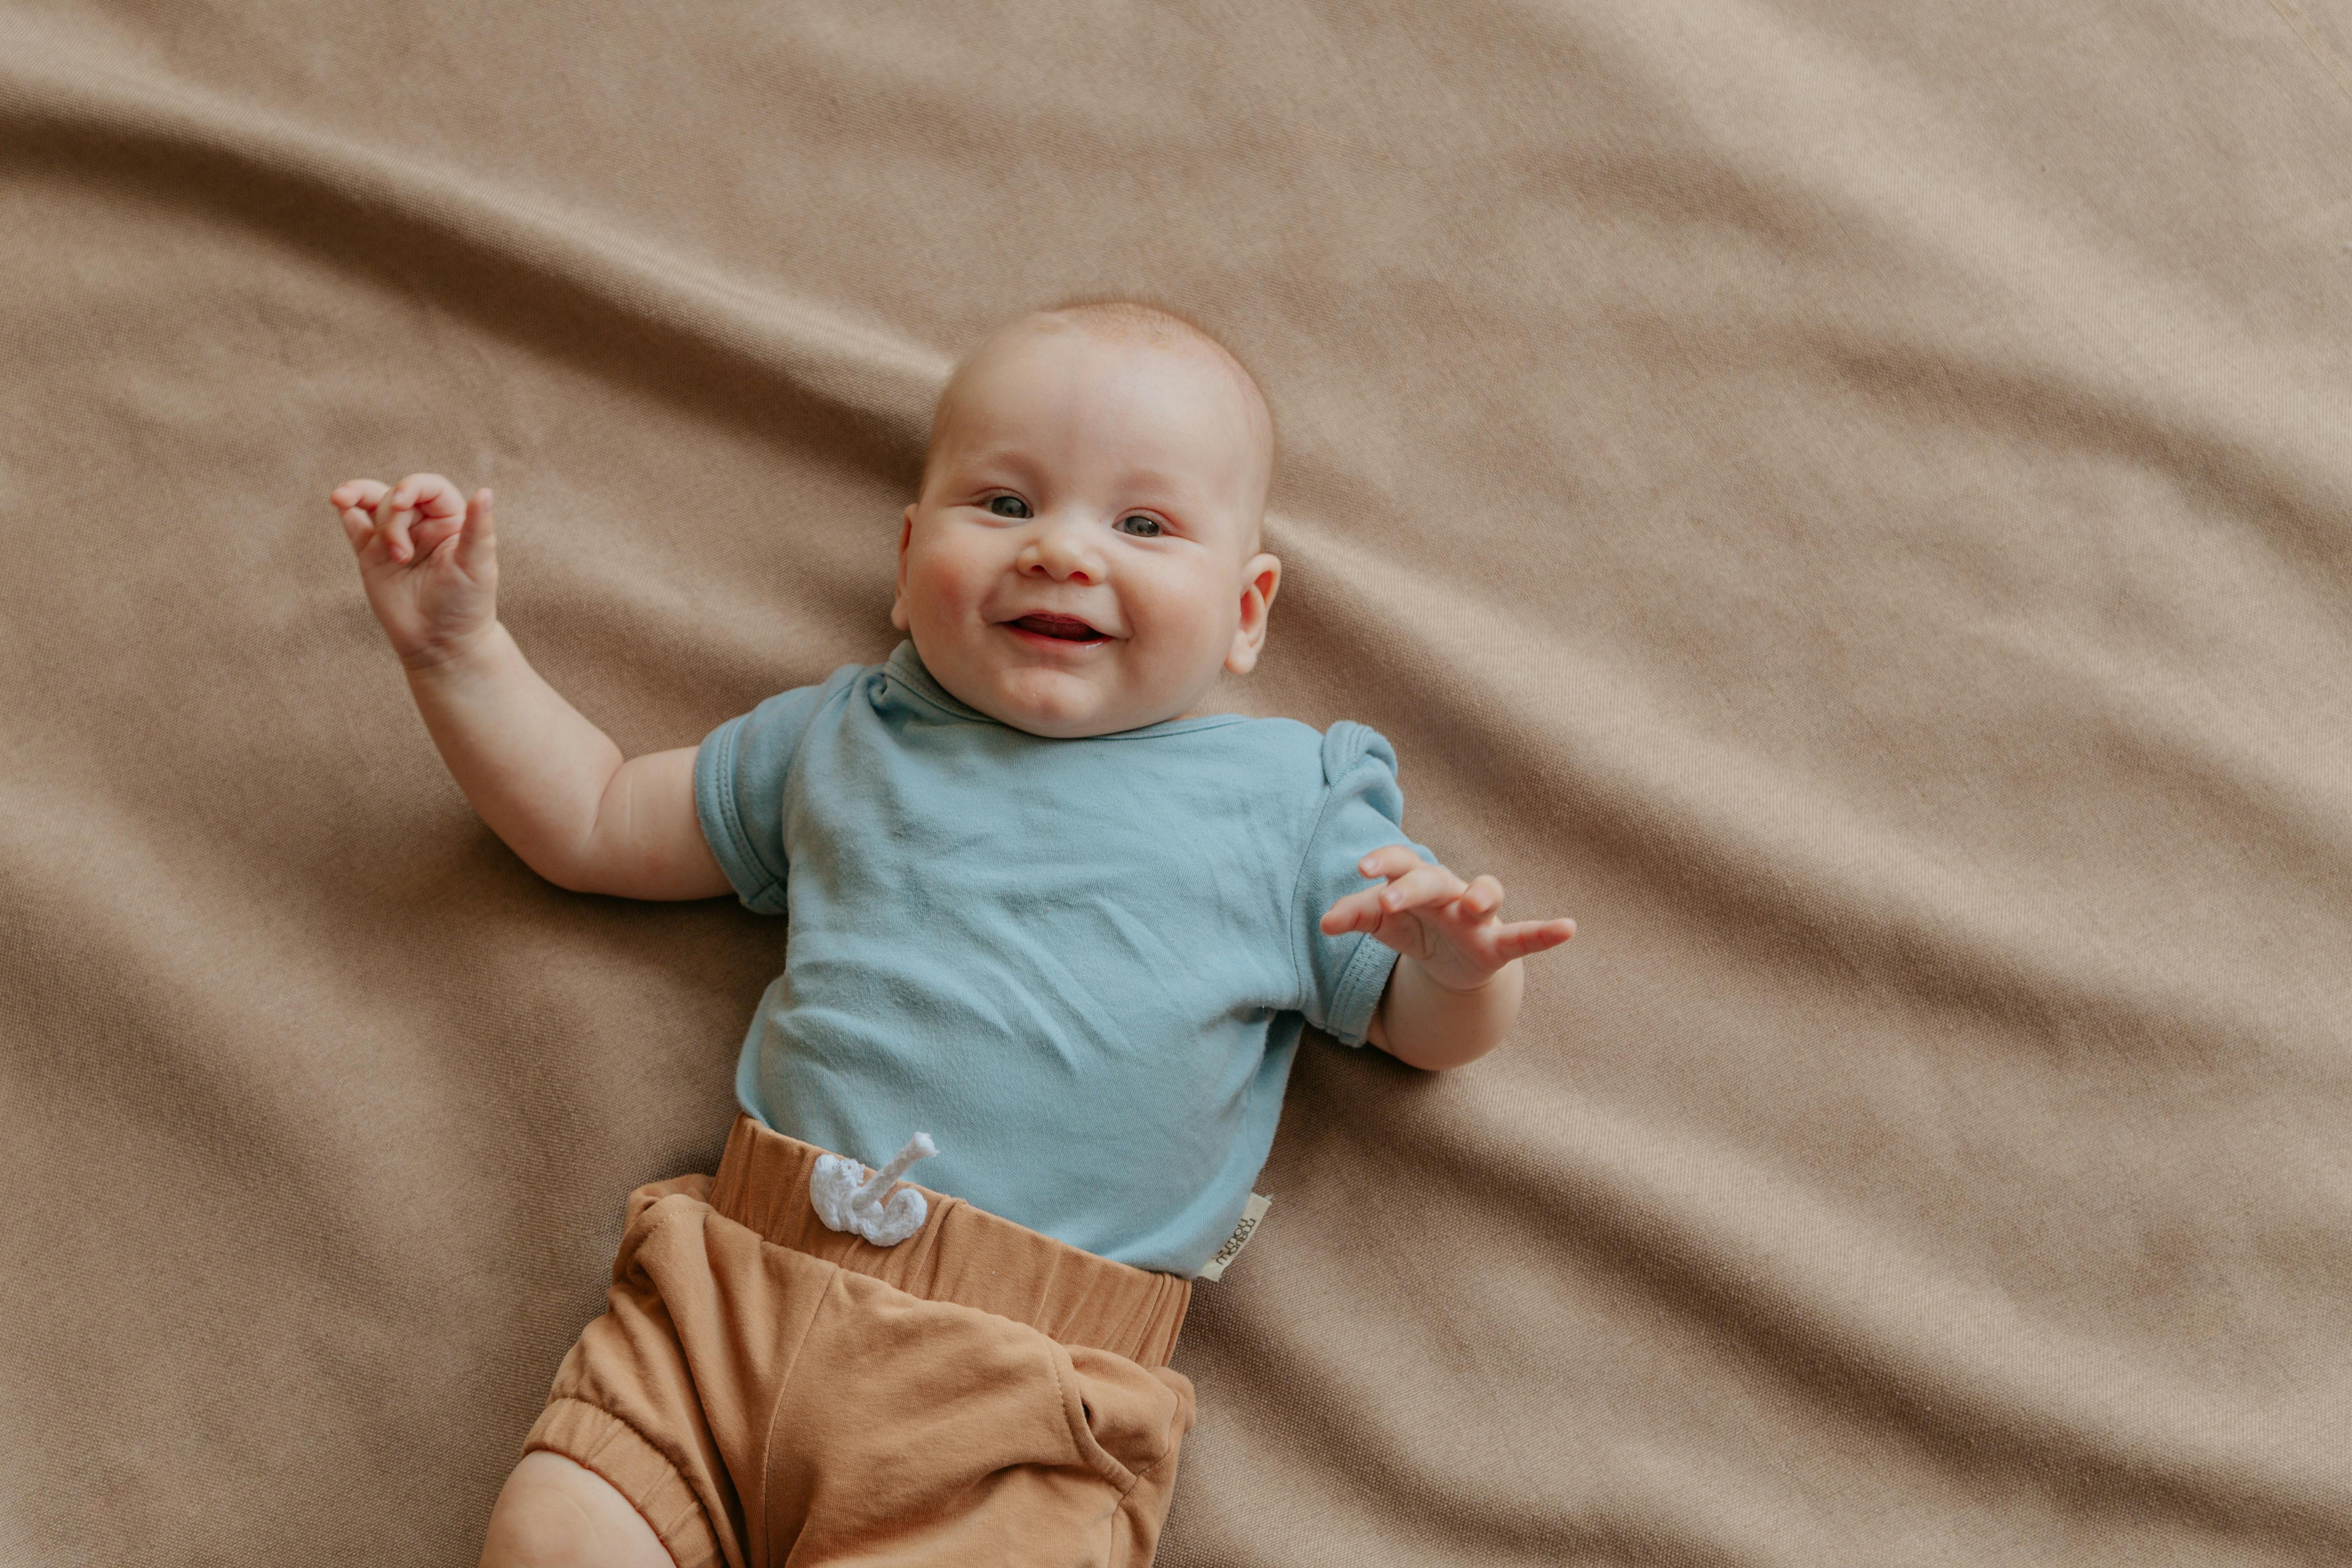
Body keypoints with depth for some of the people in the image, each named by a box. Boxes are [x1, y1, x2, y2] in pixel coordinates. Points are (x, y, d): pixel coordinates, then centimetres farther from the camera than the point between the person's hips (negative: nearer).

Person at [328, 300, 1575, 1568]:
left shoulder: (1287, 805, 11)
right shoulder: (839, 742, 19)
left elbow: (1429, 1031, 16)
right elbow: (590, 824, 29)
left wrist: (1457, 962, -9)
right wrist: (457, 648, 18)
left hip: (1030, 1382, -2)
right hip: (742, 1283, 3)